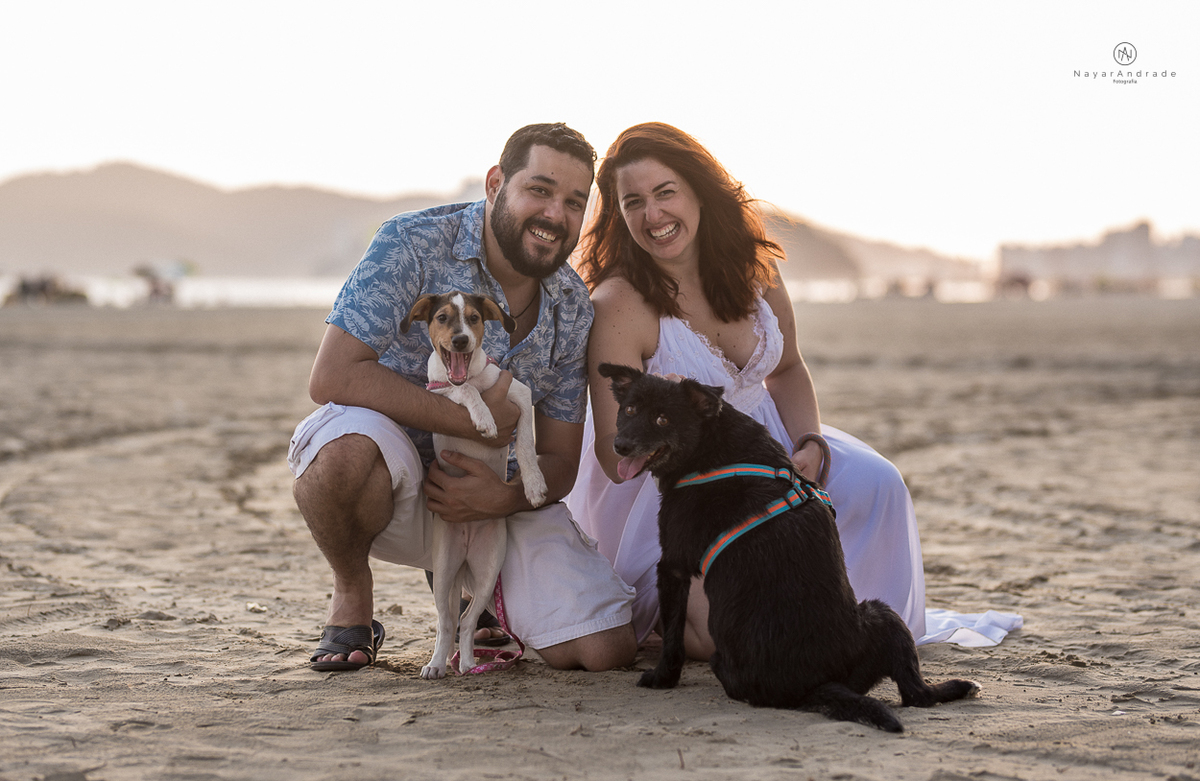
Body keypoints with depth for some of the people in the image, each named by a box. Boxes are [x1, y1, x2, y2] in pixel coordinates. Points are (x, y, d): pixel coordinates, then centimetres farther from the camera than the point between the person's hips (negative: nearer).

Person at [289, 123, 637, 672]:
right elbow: (332, 378, -25)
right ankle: (352, 600, -9)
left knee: (606, 650, -12)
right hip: (388, 481, -4)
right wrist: (474, 420, -24)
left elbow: (560, 459, 1)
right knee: (347, 440, -41)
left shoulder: (572, 311, -2)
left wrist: (505, 498, -23)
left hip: (495, 488, 4)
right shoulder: (414, 245, -17)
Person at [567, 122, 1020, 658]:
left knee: (871, 482, -13)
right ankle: (662, 604, 11)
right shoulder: (619, 306, -24)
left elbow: (787, 370, 10)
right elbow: (614, 458, -21)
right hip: (661, 483, -6)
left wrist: (811, 445, -7)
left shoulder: (751, 267, -6)